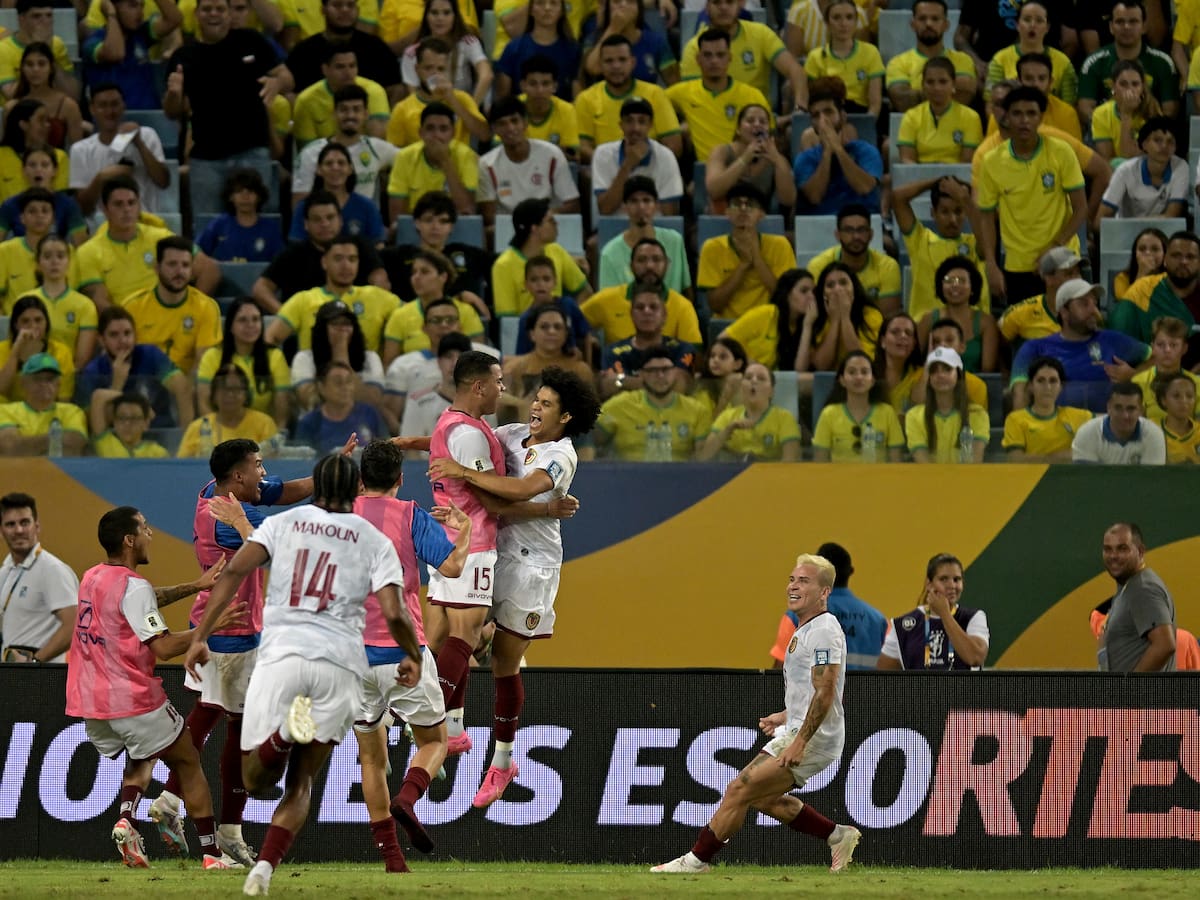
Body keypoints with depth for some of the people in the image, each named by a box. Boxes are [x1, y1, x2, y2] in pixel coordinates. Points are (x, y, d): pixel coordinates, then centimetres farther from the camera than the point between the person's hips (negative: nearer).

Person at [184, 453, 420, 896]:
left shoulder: (282, 523, 14)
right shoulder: (375, 541, 12)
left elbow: (234, 571, 0)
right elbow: (394, 614, 0)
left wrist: (200, 637, 0)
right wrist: (412, 657, 19)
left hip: (281, 655, -1)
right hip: (340, 661, 1)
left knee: (256, 777, 7)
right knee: (300, 779, 13)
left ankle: (287, 729, -27)